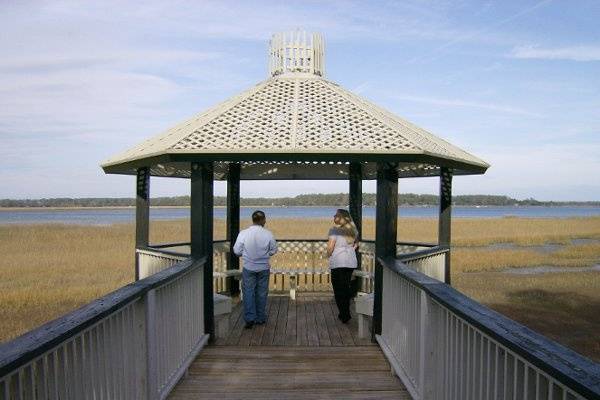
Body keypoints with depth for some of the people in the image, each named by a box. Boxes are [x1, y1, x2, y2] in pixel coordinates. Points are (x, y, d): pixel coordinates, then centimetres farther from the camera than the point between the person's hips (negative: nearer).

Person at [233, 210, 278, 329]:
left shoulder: (243, 233, -12)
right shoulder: (268, 234, -12)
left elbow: (237, 251, -6)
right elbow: (274, 250, -1)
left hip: (248, 267, -1)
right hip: (264, 268, 1)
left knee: (248, 292, 8)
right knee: (262, 293, 13)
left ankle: (249, 318, 3)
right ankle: (260, 318, 23)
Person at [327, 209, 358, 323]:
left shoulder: (334, 229, -12)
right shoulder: (352, 229, 9)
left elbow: (330, 246, -17)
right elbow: (356, 243, 23)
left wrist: (329, 255, 0)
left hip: (338, 262, -6)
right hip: (351, 262, 6)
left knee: (339, 289, 4)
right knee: (347, 287, 16)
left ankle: (344, 315, 5)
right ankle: (346, 313, 24)